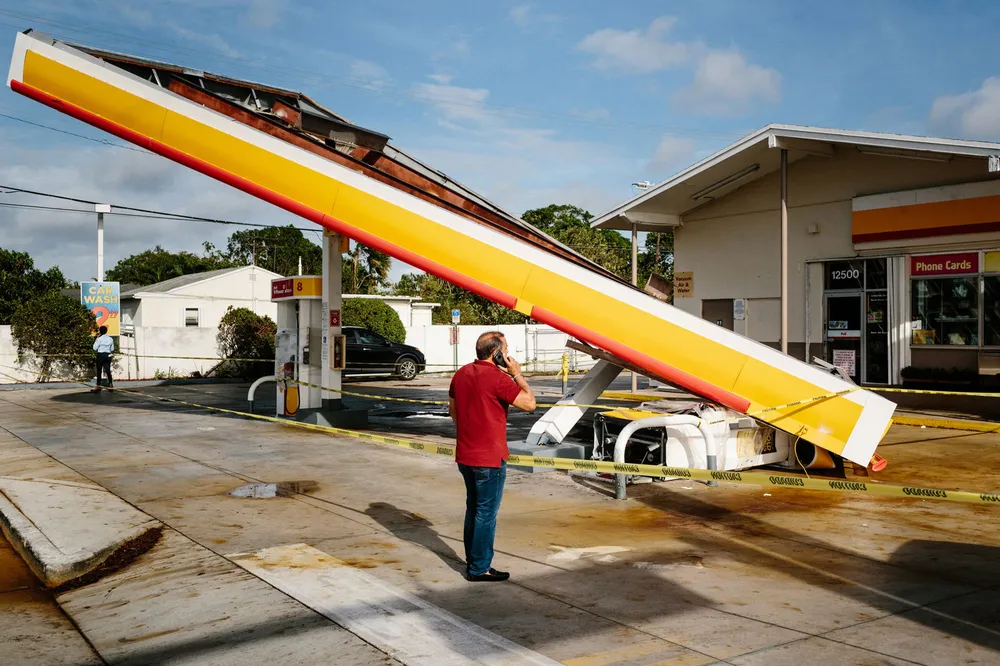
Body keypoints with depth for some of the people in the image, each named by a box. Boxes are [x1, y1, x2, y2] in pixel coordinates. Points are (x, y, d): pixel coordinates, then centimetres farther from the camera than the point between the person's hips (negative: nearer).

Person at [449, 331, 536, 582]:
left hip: (465, 455, 8)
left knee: (473, 508, 20)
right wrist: (517, 374, -7)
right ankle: (479, 568, 8)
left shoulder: (461, 373, 6)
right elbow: (529, 403, -17)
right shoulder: (498, 378, -19)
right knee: (487, 513, 2)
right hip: (489, 458, -8)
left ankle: (472, 559, 31)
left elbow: (452, 409, 16)